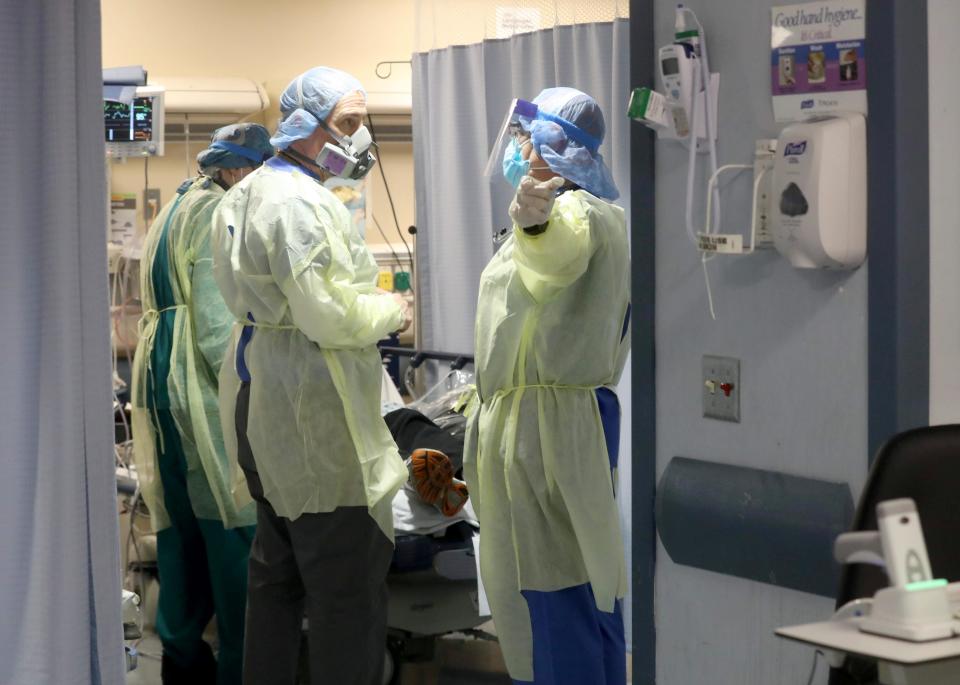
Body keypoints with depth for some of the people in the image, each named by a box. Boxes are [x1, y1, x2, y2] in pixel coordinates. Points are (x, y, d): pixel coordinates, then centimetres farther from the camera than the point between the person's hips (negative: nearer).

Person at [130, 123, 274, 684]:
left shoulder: (174, 211, 21)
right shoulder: (220, 212, -10)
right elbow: (219, 322, -18)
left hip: (160, 377, 10)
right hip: (203, 386, -10)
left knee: (183, 527, 14)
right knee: (236, 532, -6)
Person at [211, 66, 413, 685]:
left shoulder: (250, 192, 14)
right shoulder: (302, 202, -18)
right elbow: (326, 314, -26)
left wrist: (370, 303, 15)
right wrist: (392, 311, -8)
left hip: (261, 402, 11)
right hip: (315, 413, -11)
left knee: (279, 572, 19)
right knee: (350, 585, -6)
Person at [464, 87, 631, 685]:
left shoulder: (575, 211, -18)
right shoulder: (601, 214, 17)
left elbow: (562, 252, -43)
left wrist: (536, 222, -63)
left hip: (543, 423, -11)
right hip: (583, 408, 11)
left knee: (553, 590, -8)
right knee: (585, 579, 15)